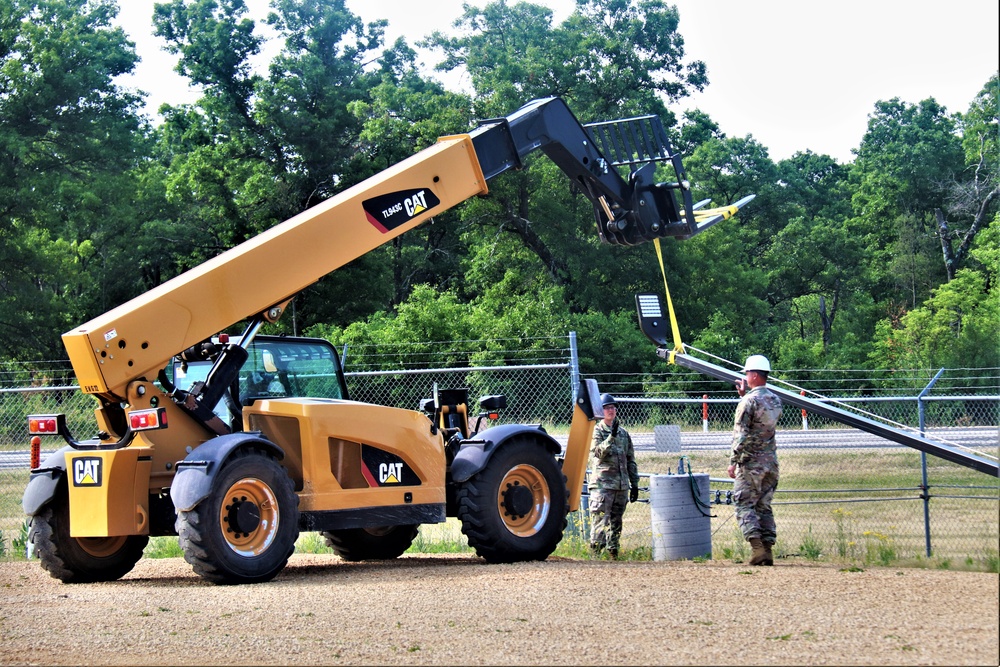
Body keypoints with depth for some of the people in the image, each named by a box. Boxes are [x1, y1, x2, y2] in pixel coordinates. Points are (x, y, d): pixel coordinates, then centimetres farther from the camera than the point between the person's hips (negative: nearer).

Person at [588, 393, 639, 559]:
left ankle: (613, 551, 15)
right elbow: (599, 453, -17)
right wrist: (612, 437, -27)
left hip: (622, 485, 6)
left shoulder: (624, 433, 17)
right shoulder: (597, 431, 0)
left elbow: (631, 461, 19)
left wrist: (634, 484, 15)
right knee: (600, 519, -11)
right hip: (602, 484, -6)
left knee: (616, 522, 9)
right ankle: (596, 550, -12)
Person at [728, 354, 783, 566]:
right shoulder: (776, 400, 10)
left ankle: (757, 546, -15)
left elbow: (741, 434, -16)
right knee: (764, 506, 11)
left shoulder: (749, 401, -13)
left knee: (744, 504, -2)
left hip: (750, 462, -7)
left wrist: (733, 461, -12)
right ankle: (768, 549, 5)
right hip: (771, 461, 7)